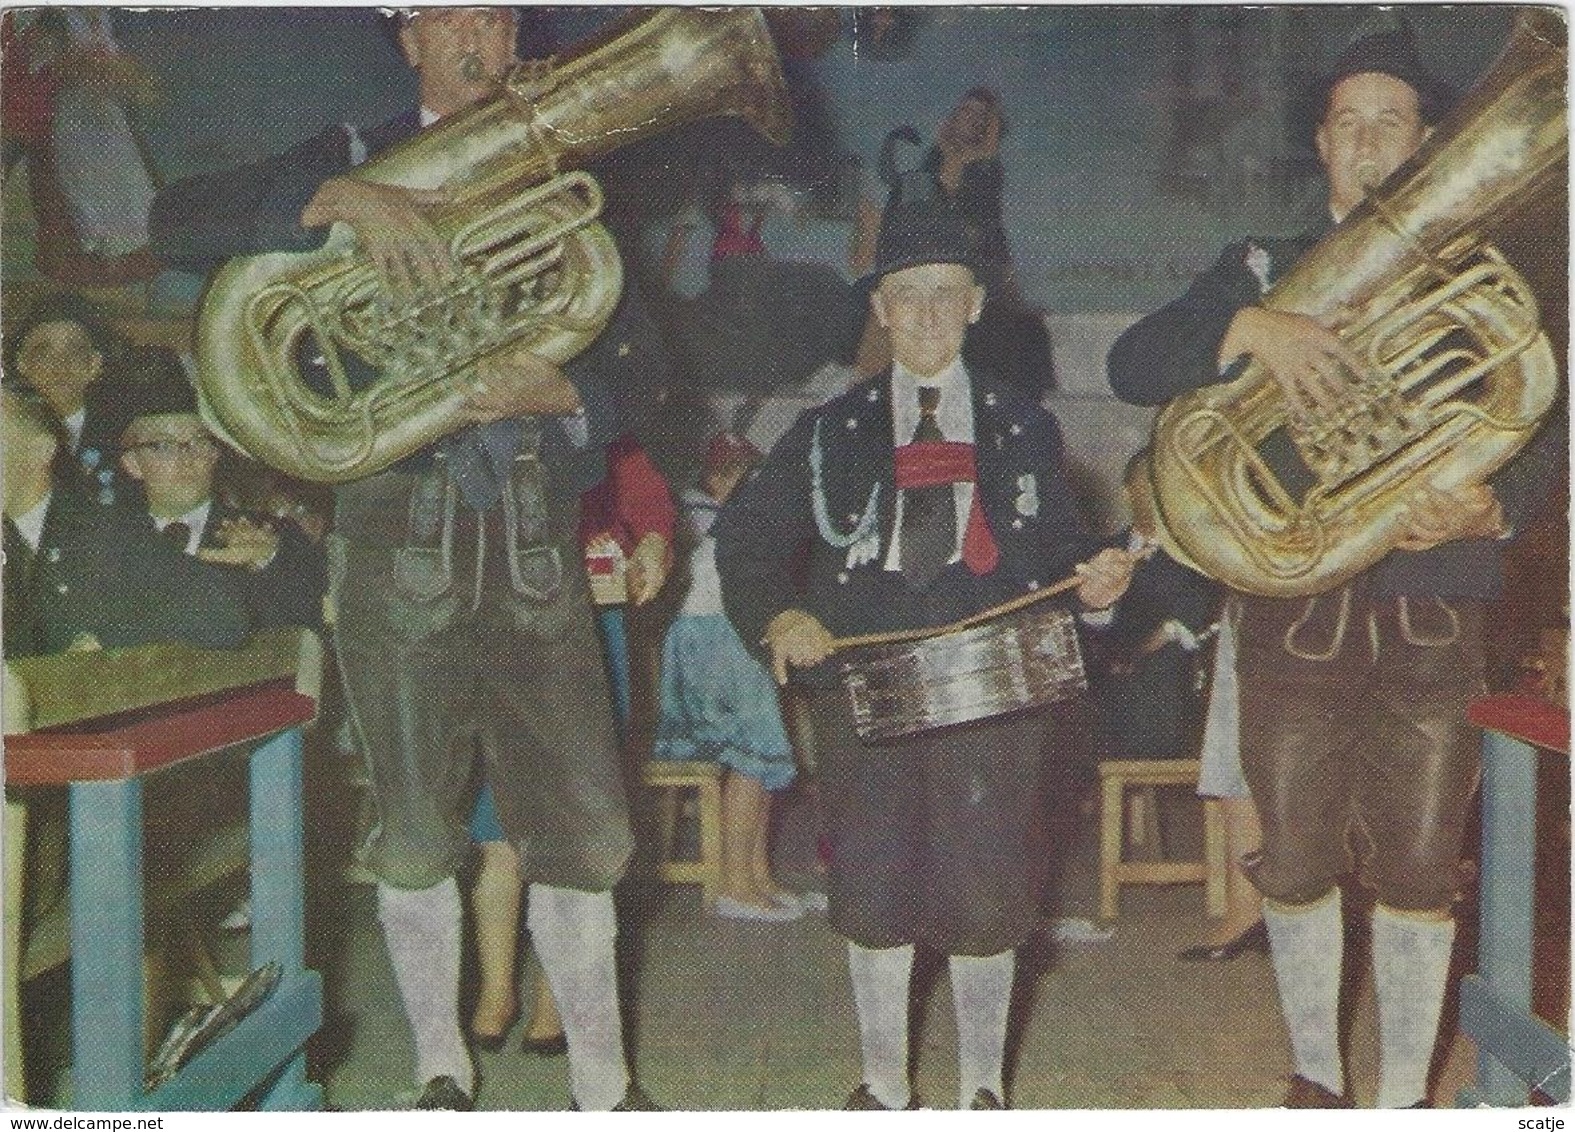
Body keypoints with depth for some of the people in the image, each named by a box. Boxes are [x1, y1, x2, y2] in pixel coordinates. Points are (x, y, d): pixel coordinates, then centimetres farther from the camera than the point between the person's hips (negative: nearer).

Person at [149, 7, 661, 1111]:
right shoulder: (355, 160, 10)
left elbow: (631, 357, 9)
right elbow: (177, 221, -4)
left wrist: (559, 389, -13)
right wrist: (340, 203, -18)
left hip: (533, 540, 1)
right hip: (401, 532, -1)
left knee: (586, 833, -1)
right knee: (416, 839, 7)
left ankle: (604, 1083, 14)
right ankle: (442, 1071, 26)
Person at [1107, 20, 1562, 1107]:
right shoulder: (1264, 272, 10)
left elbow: (1538, 433, 2)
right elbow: (1133, 366, -4)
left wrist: (1491, 508, -19)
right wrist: (1247, 327, -21)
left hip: (1430, 617, 0)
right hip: (1293, 612, 0)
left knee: (1419, 871, 1)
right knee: (1297, 865, 7)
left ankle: (1402, 1099, 17)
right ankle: (1317, 1078, 26)